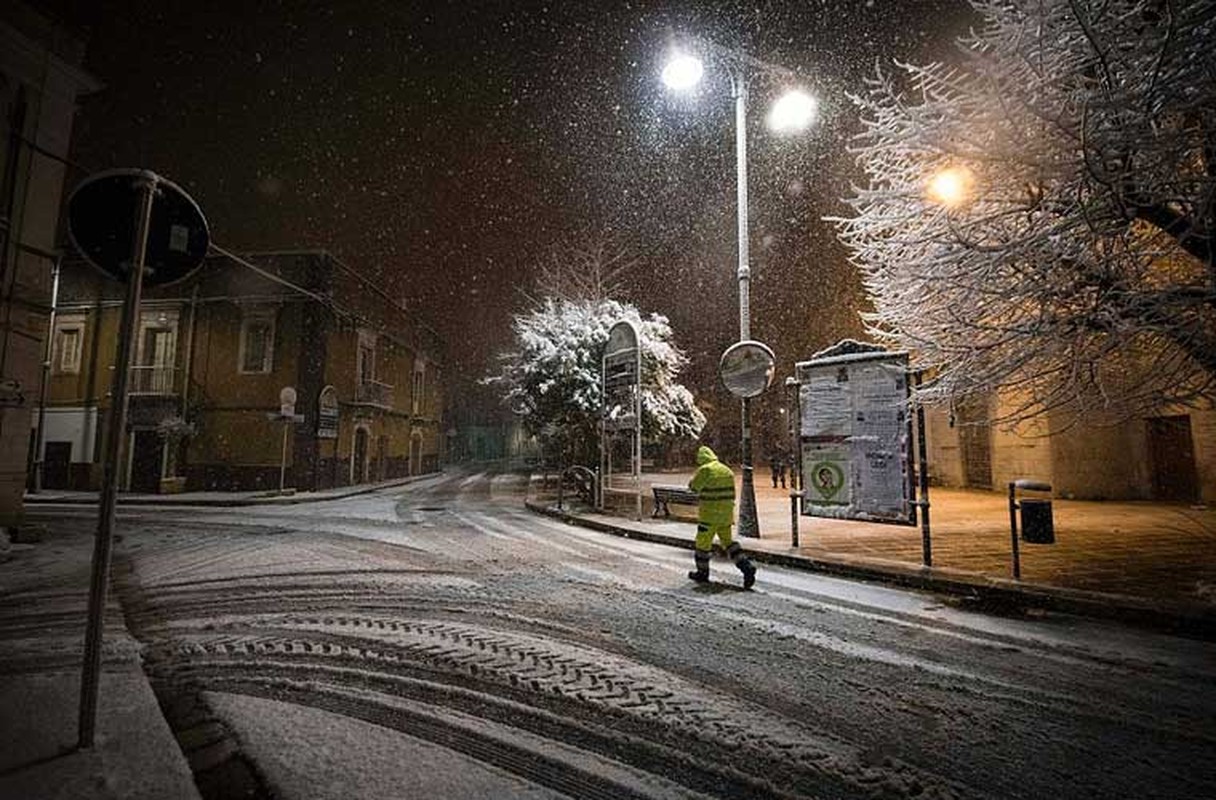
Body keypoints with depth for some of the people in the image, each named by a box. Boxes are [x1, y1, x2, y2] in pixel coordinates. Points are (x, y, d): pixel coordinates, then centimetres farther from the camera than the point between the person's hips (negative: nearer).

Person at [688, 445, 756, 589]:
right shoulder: (727, 470, 9)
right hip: (726, 514, 7)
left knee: (703, 542, 8)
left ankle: (702, 572, 20)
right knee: (728, 541, 16)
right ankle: (746, 567, 3)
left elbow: (693, 486, -6)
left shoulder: (705, 470, -13)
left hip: (709, 514, -7)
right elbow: (731, 494, 14)